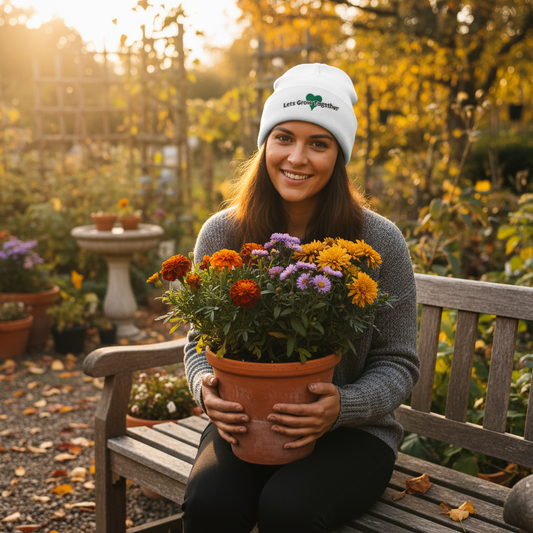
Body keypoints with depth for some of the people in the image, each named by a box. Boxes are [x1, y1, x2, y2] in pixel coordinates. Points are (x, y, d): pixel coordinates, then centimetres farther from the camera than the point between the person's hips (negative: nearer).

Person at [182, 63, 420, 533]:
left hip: (351, 433, -2)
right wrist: (206, 387, -15)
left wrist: (342, 406, -22)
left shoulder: (379, 242, -8)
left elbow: (398, 362, -2)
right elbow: (202, 341, 8)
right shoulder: (220, 234, -1)